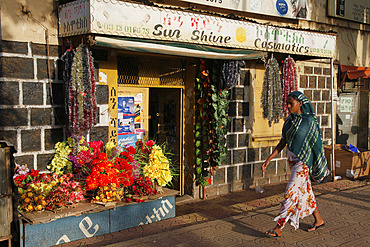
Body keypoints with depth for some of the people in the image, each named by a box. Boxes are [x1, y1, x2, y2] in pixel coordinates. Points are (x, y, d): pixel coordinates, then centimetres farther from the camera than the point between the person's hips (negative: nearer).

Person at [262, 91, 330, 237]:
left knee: (291, 193, -9)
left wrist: (321, 167, -2)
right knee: (305, 191, 17)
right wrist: (269, 159, 4)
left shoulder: (309, 121, -12)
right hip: (292, 160, 7)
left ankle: (278, 228, -6)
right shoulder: (289, 121, 7)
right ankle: (318, 220, 34)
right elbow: (282, 143, 10)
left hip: (303, 162, -7)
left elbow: (317, 144, -7)